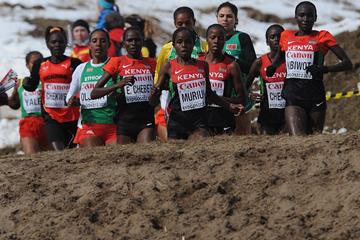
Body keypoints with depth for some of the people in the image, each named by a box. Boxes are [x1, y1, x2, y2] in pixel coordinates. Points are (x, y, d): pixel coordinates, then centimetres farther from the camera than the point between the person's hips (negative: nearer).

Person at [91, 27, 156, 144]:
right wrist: (118, 85, -18)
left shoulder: (151, 63, 12)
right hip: (125, 120, -1)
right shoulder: (117, 62, 4)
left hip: (147, 118, 1)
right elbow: (94, 93, -2)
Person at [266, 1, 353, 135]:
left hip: (315, 96, -1)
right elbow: (279, 57, 34)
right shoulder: (286, 36, 12)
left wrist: (325, 69, -17)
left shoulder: (322, 37, 3)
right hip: (293, 96, 1)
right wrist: (272, 67, 11)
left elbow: (347, 64, -1)